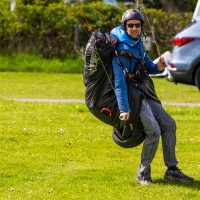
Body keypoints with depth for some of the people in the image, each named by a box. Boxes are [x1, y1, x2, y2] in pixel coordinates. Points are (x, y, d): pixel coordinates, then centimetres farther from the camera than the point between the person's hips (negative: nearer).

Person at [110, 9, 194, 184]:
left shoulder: (138, 43, 8)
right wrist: (124, 109, -29)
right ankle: (143, 174, -4)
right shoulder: (121, 50, -18)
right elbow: (119, 82, -23)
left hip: (144, 94, 9)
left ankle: (172, 170, 12)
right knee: (153, 131, -19)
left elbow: (148, 67, 20)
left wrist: (158, 67, -4)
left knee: (169, 124, 6)